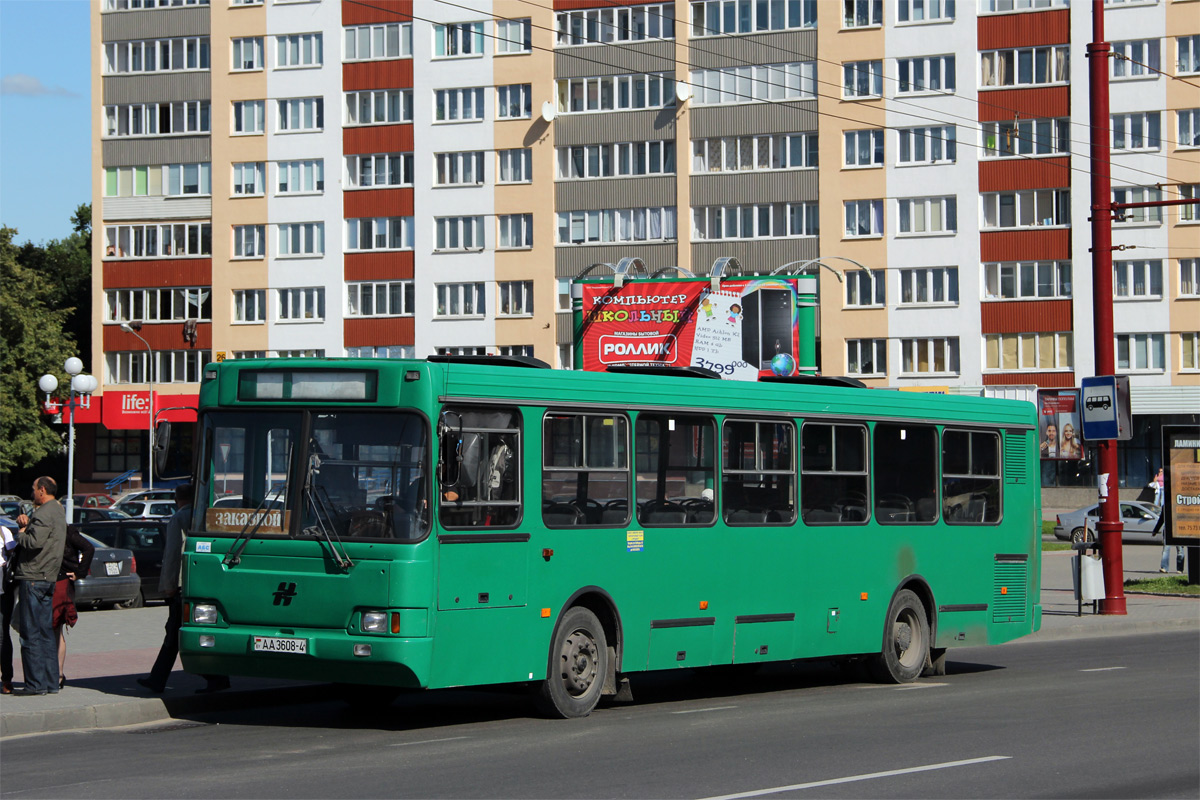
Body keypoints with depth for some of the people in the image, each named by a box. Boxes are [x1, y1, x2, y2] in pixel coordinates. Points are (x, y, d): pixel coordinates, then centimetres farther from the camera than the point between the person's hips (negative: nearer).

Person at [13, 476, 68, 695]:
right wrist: (25, 524, 2)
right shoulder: (58, 511, 18)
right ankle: (51, 682, 13)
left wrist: (21, 532, -6)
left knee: (31, 634, -6)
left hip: (33, 578, -10)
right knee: (46, 632, 12)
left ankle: (36, 683, -6)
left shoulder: (44, 513, -15)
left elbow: (34, 542, -26)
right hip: (49, 578, 10)